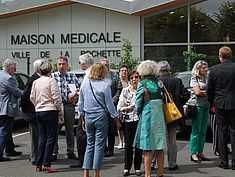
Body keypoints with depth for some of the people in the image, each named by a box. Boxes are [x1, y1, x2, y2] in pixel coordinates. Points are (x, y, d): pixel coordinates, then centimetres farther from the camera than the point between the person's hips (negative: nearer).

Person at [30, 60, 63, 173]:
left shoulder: (35, 82, 10)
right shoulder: (51, 81, -9)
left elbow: (32, 98, 13)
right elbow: (56, 98, -12)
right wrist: (60, 111, -3)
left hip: (38, 112, 7)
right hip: (50, 111, -7)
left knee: (42, 138, 12)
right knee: (51, 137, -2)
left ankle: (39, 164, 12)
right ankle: (46, 164, -7)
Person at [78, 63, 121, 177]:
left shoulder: (84, 84, 4)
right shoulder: (105, 85, -10)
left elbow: (80, 104, 10)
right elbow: (109, 105, -7)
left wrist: (83, 117, 20)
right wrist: (116, 119, 2)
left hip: (88, 116, 5)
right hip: (101, 116, -4)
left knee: (90, 144, 12)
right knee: (99, 145, 2)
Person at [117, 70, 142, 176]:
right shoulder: (125, 91, 7)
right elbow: (119, 107, 4)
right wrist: (128, 108, -13)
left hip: (140, 119, 0)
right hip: (129, 119, 0)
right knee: (128, 144, -1)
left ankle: (137, 167, 14)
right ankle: (127, 167, 10)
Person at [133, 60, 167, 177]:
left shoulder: (142, 84, -7)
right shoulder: (160, 83, 7)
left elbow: (138, 102, -5)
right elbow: (162, 99, 9)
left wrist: (138, 112, 12)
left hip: (147, 116, -5)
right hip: (160, 116, 5)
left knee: (147, 148, -1)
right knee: (159, 148, 11)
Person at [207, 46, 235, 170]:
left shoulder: (214, 69, -3)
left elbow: (209, 90, 3)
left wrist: (212, 103, 17)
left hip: (220, 104, 1)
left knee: (222, 133, 7)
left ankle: (224, 162, 10)